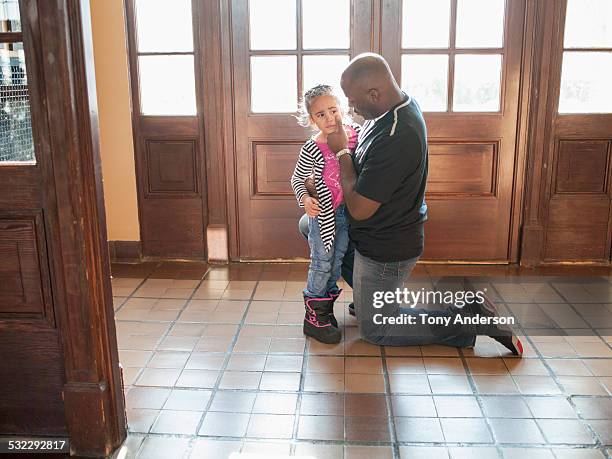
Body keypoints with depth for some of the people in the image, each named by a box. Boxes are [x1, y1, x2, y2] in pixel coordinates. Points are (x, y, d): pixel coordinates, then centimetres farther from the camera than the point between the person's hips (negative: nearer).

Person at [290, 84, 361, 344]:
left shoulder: (356, 133, -4)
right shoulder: (312, 149, -18)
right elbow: (297, 178, -8)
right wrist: (304, 198, -25)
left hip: (347, 212, 5)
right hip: (322, 213, -5)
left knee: (336, 262, 16)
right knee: (322, 264, 3)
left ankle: (326, 308, 33)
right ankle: (313, 317, 17)